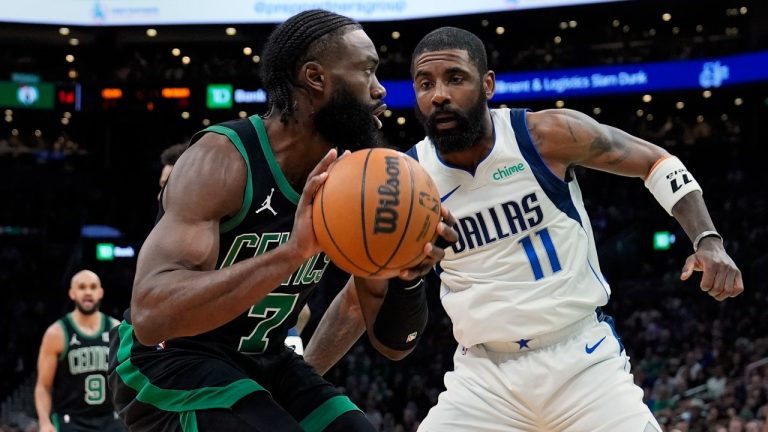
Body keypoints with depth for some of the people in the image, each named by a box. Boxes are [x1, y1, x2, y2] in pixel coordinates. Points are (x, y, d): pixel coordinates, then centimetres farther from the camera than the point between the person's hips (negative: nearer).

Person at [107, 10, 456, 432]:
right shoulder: (221, 160, -24)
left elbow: (390, 342, 1)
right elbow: (151, 314, -38)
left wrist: (408, 274, -21)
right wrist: (291, 252, -46)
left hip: (261, 360, 8)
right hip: (164, 360, -8)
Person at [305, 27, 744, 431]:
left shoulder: (548, 134, -10)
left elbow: (658, 162, 3)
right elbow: (360, 295, 7)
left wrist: (708, 240, -11)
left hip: (584, 358, -1)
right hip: (485, 374, 1)